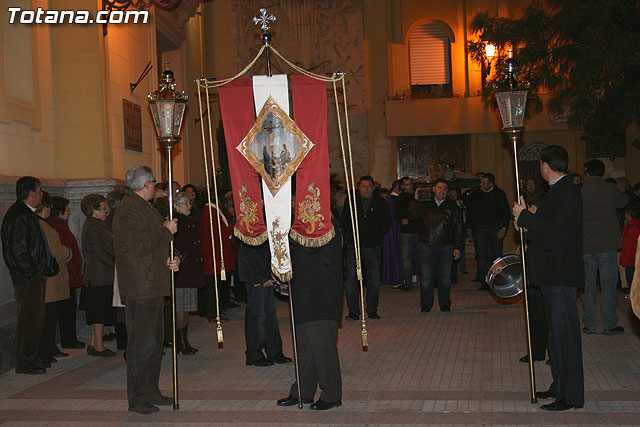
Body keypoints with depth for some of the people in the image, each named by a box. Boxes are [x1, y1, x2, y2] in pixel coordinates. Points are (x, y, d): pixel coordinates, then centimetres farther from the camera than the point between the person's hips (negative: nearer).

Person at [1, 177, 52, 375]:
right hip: (26, 277, -10)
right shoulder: (18, 216, -16)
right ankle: (24, 363, 2)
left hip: (35, 276, 10)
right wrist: (30, 274, -18)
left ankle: (32, 359, 23)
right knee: (29, 319, -5)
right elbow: (18, 249, -21)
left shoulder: (27, 214, 16)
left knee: (36, 319, 15)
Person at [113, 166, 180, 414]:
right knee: (142, 342, -6)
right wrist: (167, 232, -10)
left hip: (154, 285, 11)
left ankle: (151, 391, 24)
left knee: (155, 340, 15)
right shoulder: (128, 210, -13)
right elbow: (140, 246, -22)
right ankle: (137, 398, 2)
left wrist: (169, 259, 9)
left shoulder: (145, 208, 20)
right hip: (139, 289, -11)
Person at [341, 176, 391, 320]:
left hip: (373, 247, 0)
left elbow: (387, 223, 10)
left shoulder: (380, 203, 6)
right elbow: (345, 221, 9)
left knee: (374, 279, 4)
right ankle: (353, 311, 1)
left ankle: (372, 310, 15)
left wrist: (377, 236, 1)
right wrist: (352, 235, -2)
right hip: (354, 246, 0)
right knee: (352, 279, -4)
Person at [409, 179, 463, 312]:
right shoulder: (425, 204, 6)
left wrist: (458, 247, 1)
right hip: (426, 246, -1)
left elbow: (458, 229, 7)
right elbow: (413, 216, -7)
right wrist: (416, 200, -14)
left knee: (445, 278, 5)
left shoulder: (452, 206, 8)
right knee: (426, 278, 1)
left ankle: (445, 305, 19)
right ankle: (426, 305, 13)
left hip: (446, 247, 1)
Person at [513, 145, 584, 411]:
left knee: (564, 332, -4)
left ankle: (571, 396, 4)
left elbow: (555, 232, -24)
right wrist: (529, 224, 10)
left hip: (560, 274, -10)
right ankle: (560, 387, 27)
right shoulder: (560, 189, 14)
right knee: (557, 331, 16)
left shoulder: (566, 191, -17)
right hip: (552, 272, 10)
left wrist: (524, 216, -16)